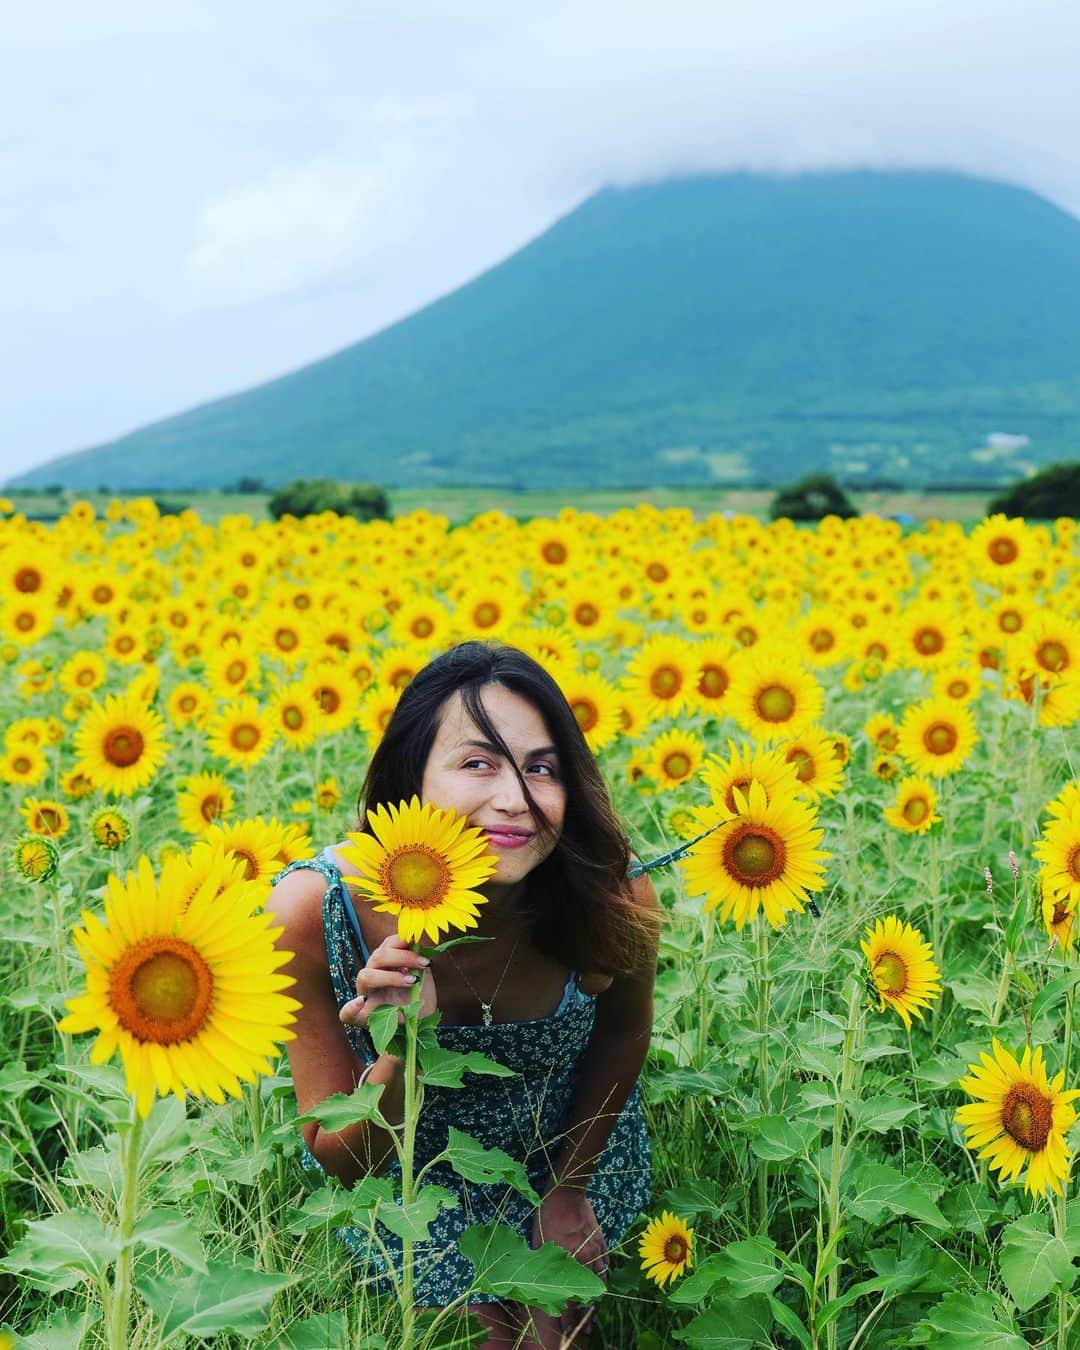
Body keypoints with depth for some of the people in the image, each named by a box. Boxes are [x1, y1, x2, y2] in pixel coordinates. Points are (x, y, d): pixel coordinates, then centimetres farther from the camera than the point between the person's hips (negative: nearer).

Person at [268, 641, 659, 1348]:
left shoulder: (612, 897, -31)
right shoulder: (313, 909, -35)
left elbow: (624, 1031, -5)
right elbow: (341, 1163, -23)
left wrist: (571, 1186, -1)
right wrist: (402, 1053, -41)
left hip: (574, 1155, 1)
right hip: (412, 1194, -1)